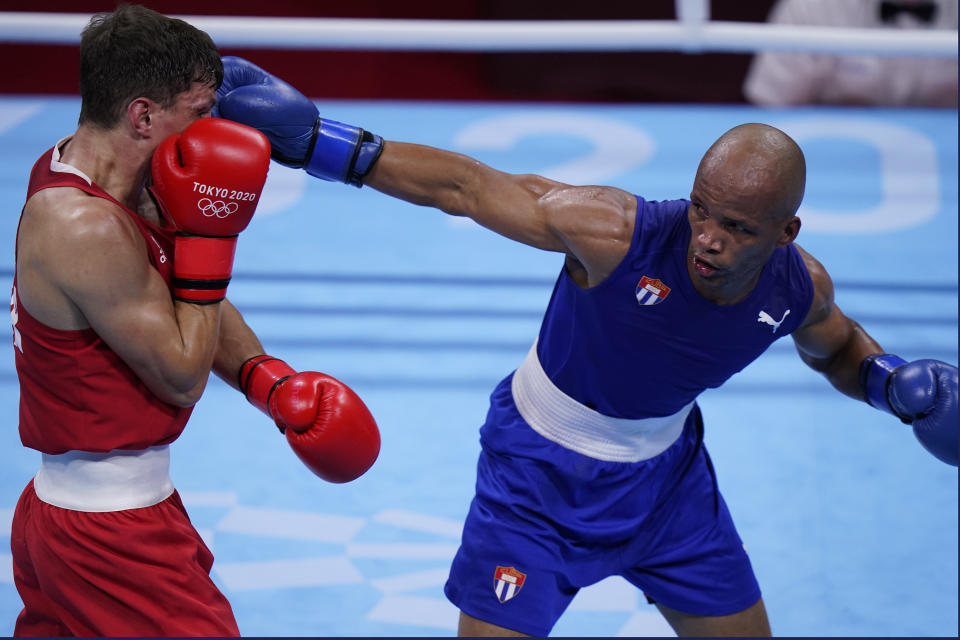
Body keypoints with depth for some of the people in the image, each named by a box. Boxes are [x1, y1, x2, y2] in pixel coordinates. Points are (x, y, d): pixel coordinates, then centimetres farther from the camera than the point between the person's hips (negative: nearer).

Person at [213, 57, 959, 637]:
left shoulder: (800, 288, -19)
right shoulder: (617, 232, -35)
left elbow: (838, 349, 8)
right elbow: (461, 185, -28)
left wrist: (895, 382, -14)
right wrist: (313, 139, -32)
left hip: (664, 471, 5)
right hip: (541, 471, -4)